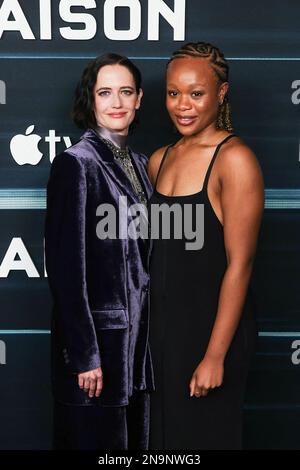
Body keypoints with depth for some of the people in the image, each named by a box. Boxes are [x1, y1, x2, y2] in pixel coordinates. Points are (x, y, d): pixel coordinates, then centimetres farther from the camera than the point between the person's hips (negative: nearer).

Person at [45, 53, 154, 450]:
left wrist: (145, 334, 11)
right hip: (97, 333, -7)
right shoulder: (75, 163, -12)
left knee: (136, 439, 16)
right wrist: (84, 354, -17)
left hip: (137, 332, 8)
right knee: (99, 437, 4)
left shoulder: (138, 163, 11)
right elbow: (66, 266, -16)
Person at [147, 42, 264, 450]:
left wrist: (215, 355, -18)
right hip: (163, 320, 6)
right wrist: (146, 324, 13)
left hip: (212, 322, -6)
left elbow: (239, 264, -18)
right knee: (163, 431, 18)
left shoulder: (234, 159, -15)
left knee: (206, 434, 10)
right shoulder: (159, 159, 6)